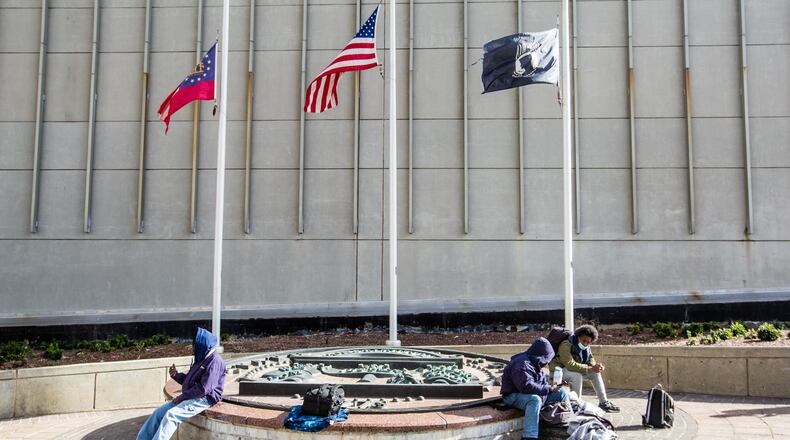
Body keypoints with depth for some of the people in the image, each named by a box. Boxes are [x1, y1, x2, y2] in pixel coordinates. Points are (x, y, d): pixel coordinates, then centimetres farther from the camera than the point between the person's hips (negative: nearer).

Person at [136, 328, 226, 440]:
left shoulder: (214, 361, -16)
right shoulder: (202, 358, 16)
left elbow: (204, 389, -23)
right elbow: (188, 380, 21)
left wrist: (182, 396, -14)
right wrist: (176, 375, 2)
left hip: (203, 399, -10)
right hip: (191, 397, 10)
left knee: (171, 415, -25)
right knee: (159, 412, 2)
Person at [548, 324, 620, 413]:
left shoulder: (586, 347, -1)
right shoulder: (566, 345, -29)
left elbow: (591, 360, 6)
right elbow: (571, 365, -36)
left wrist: (596, 366, -20)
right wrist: (591, 369, -36)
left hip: (574, 369, 8)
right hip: (558, 370, -8)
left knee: (596, 373, -4)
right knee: (577, 376, -35)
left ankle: (603, 402, 2)